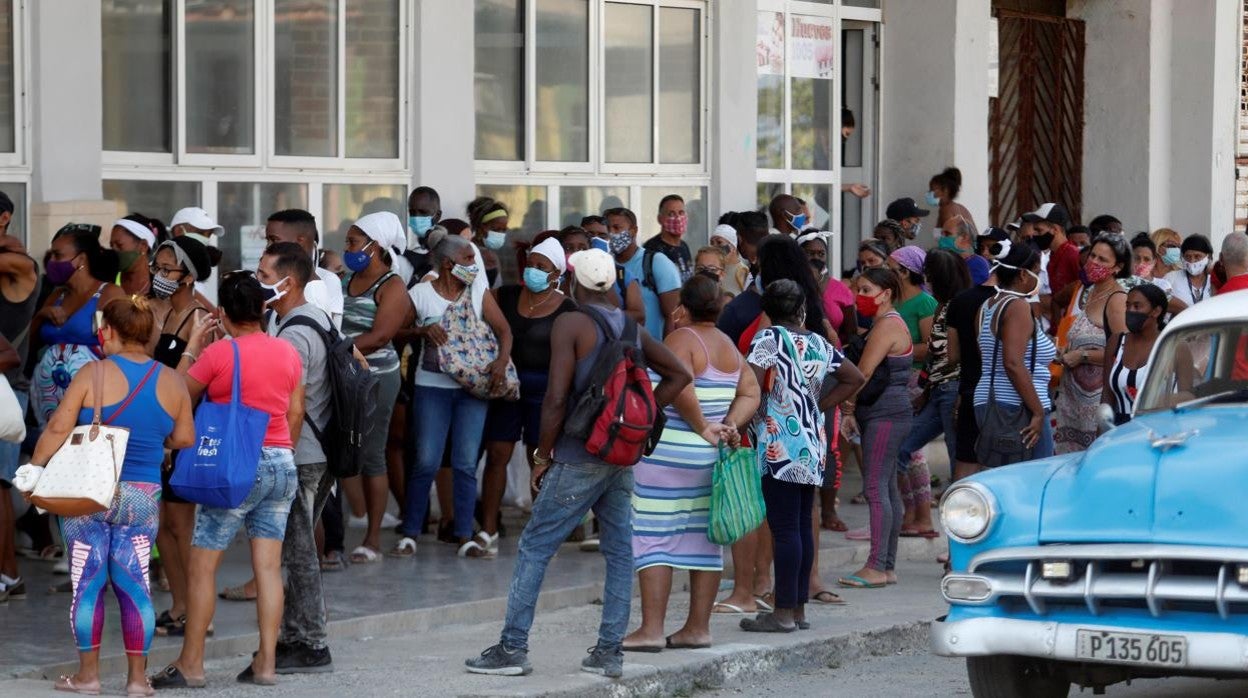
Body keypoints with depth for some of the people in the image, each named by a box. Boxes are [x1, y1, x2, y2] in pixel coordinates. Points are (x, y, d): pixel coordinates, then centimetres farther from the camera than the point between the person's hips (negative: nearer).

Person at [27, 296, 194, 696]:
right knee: (134, 584, 6)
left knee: (88, 581, 4)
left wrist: (33, 469, -1)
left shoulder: (94, 375, -10)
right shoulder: (171, 382, 1)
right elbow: (184, 438, 9)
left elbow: (58, 428, -12)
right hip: (142, 496, 3)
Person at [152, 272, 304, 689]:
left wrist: (192, 347, 8)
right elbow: (296, 413, 11)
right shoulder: (288, 352, 5)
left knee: (202, 565, 1)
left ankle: (191, 664, 1)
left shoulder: (218, 352, -11)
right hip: (282, 463, 6)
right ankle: (266, 663, 5)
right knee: (269, 565, 6)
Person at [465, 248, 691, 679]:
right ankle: (609, 652, 9)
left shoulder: (571, 324, -10)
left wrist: (542, 455, -5)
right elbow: (679, 375, 16)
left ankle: (513, 648, 0)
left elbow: (556, 397, -15)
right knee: (619, 552, 9)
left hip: (580, 459, -6)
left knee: (534, 547, 0)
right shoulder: (631, 327, 10)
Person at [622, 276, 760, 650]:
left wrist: (703, 428, -17)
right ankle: (698, 627, 14)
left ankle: (651, 629, -8)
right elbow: (750, 393, 9)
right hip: (711, 460, 8)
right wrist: (729, 425, -3)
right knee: (704, 538, 10)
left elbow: (681, 388, -26)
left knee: (654, 537, -5)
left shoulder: (680, 340, -11)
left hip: (668, 455, -8)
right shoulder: (728, 345, 13)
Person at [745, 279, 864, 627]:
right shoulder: (819, 343, 12)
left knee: (784, 528, -7)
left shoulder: (769, 338, -7)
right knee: (803, 526, 10)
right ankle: (799, 609, 15)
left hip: (780, 445, -7)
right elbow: (854, 379, 21)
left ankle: (784, 613, -7)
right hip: (813, 446, 7)